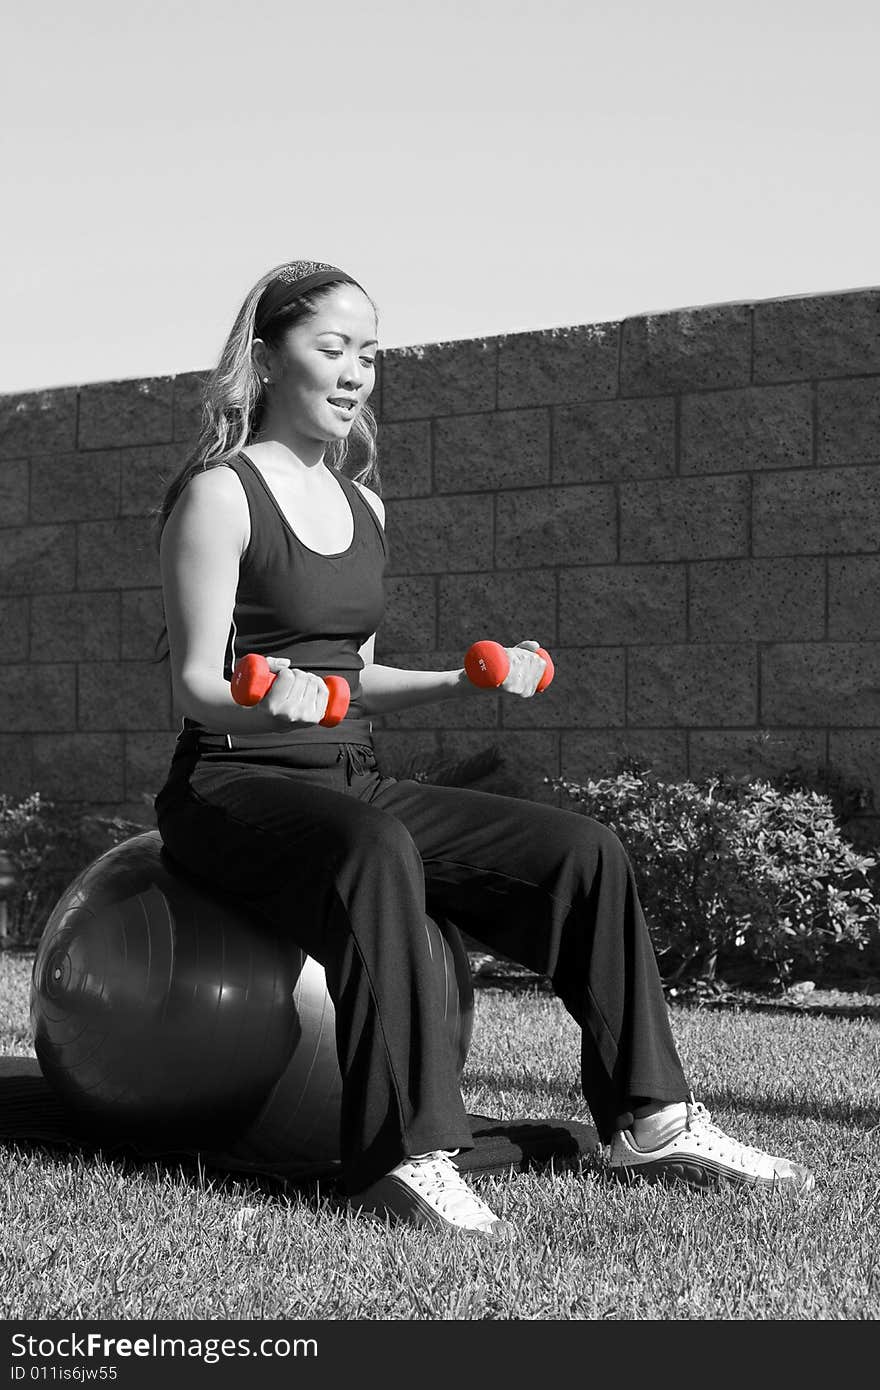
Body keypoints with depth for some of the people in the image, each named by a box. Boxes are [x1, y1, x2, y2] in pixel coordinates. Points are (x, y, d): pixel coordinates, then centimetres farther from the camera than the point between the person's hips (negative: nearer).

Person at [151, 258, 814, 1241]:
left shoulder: (361, 503, 16)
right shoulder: (219, 494, -8)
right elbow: (195, 683, -13)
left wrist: (461, 683, 5)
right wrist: (268, 704, -35)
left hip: (349, 780, 8)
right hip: (232, 786, -7)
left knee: (579, 850, -7)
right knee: (375, 856, -40)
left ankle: (650, 1121, -2)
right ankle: (407, 1158, -41)